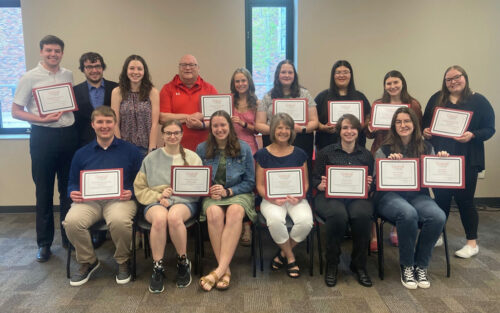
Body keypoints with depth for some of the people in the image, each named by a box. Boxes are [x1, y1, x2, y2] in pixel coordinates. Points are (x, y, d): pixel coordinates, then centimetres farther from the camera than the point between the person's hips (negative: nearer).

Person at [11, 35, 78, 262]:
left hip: (68, 135, 4)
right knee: (44, 192, 4)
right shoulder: (30, 78, -2)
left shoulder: (68, 75, 9)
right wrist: (42, 119, -16)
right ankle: (44, 243, 16)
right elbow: (16, 111, -3)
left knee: (69, 189, 10)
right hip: (43, 137, -3)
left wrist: (69, 110, 1)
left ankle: (69, 236, 24)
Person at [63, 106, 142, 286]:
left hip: (120, 199, -3)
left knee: (119, 221, -36)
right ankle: (87, 261, 2)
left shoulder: (130, 151, 10)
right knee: (72, 221, -28)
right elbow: (72, 183, 20)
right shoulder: (82, 154, 18)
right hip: (88, 200, 3)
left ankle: (123, 262, -3)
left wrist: (131, 193, -14)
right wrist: (73, 193, -3)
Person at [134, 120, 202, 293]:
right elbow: (139, 188, 10)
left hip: (184, 201, 0)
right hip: (155, 201, 1)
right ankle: (157, 267, -20)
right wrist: (158, 196, -8)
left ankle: (183, 263, -14)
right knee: (159, 218, -35)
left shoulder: (192, 157, 15)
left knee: (174, 216, -36)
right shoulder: (151, 158, 15)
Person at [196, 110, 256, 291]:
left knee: (235, 211, -36)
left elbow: (250, 182, 4)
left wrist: (227, 191, -10)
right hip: (211, 196, 1)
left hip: (238, 194, -1)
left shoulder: (243, 148, 4)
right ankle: (225, 269, -29)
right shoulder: (202, 149, 8)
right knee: (214, 213, -35)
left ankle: (219, 270, -38)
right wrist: (208, 190, -11)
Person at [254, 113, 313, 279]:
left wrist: (298, 196, -13)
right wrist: (273, 199, -16)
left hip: (295, 198, 2)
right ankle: (290, 258, -5)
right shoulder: (263, 154, 5)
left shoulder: (299, 154, 9)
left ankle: (283, 254, 0)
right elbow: (260, 185, 2)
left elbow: (305, 183, 8)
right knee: (275, 220, -34)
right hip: (271, 199, -1)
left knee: (306, 221, -30)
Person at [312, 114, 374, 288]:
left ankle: (359, 265, -11)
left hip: (358, 196, 2)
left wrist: (368, 185, -6)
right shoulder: (326, 152, 12)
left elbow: (371, 184, 16)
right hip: (330, 196, -2)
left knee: (362, 215, -34)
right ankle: (331, 264, -13)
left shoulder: (366, 155, 18)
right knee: (338, 214, -36)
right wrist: (321, 185, -13)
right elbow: (315, 179, 8)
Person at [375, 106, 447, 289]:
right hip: (390, 196, -3)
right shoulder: (384, 149, 6)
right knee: (408, 214, -37)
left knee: (438, 217, -30)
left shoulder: (426, 148, 14)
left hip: (418, 195, 3)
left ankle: (421, 266, -8)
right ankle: (406, 267, -13)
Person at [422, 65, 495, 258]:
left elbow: (489, 129, -3)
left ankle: (472, 243, 19)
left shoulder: (478, 101, 0)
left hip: (466, 161, -3)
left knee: (464, 199, 3)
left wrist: (472, 135, -20)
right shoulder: (436, 99, 9)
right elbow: (425, 122, 15)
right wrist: (425, 131, -6)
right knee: (441, 197, 11)